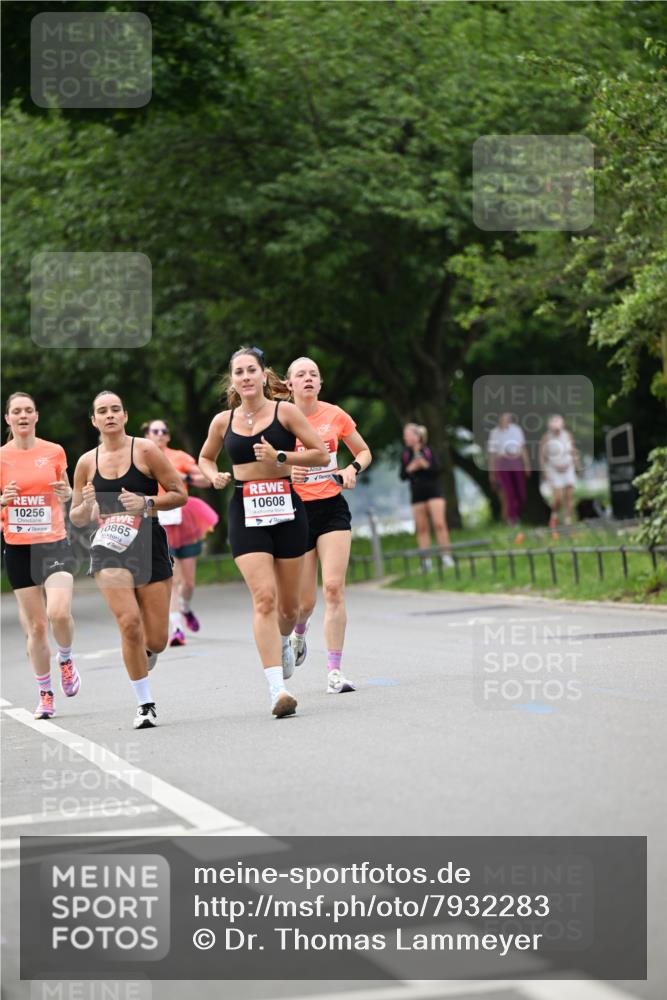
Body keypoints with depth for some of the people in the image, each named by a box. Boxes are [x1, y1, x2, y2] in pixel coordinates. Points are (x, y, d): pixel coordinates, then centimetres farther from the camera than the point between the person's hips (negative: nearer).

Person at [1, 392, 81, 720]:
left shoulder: (54, 452, 3)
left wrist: (66, 494, -7)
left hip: (54, 544, -1)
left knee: (59, 613, -21)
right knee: (35, 626, 1)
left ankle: (66, 659, 11)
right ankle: (45, 694, 17)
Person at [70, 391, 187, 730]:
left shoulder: (145, 450, -2)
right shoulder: (87, 463, 6)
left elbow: (180, 494, -1)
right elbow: (77, 519, 14)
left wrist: (146, 503, -16)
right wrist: (86, 505, -9)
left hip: (149, 547, 0)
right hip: (109, 549, 0)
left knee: (155, 640, -1)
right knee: (130, 622, -21)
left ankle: (141, 661, 38)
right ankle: (145, 704, -7)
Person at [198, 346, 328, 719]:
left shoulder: (285, 411, -1)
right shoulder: (223, 421, 6)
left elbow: (321, 454, -2)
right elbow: (205, 457, 24)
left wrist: (280, 457, -14)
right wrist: (214, 476, 2)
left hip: (286, 508, 0)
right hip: (246, 513, 0)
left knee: (289, 604, 8)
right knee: (264, 597, -15)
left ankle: (283, 642, 46)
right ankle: (277, 691, -20)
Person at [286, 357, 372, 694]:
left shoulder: (335, 416, 2)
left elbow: (364, 452, 16)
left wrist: (352, 469, -5)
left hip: (332, 507, 1)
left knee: (333, 588, -11)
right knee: (304, 600, 1)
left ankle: (334, 672, -7)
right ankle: (299, 631, 40)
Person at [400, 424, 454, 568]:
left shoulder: (428, 451, -2)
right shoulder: (406, 455, 5)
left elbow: (437, 469, -7)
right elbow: (403, 476, 5)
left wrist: (425, 465, -21)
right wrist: (410, 468, -13)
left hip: (433, 491, -3)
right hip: (417, 495, 3)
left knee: (439, 524, -10)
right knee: (422, 528, 3)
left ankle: (446, 556, -4)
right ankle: (426, 560, 5)